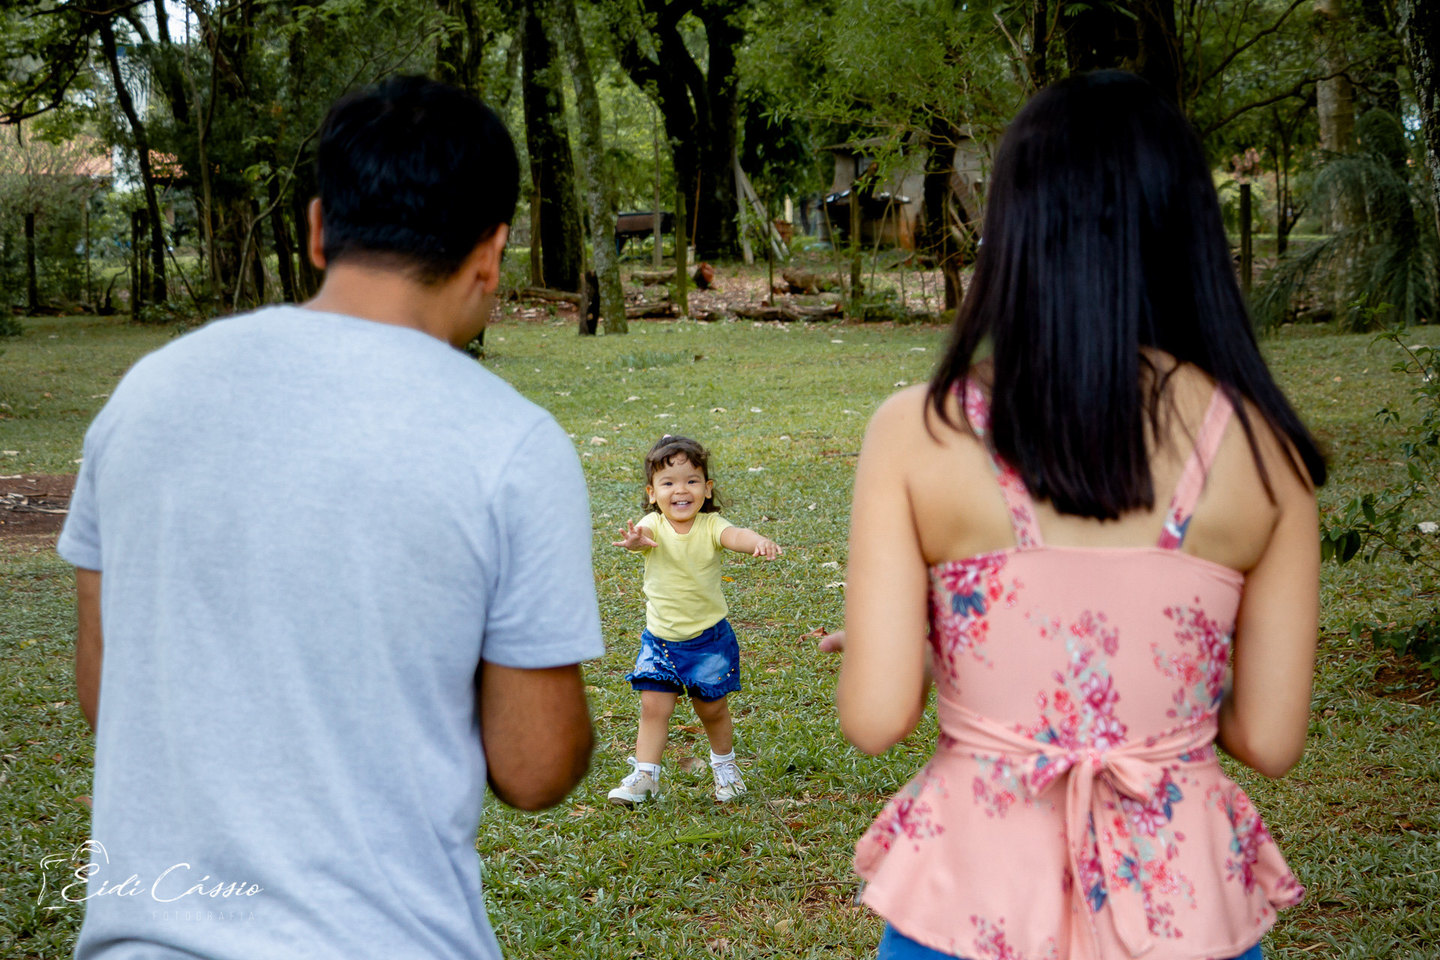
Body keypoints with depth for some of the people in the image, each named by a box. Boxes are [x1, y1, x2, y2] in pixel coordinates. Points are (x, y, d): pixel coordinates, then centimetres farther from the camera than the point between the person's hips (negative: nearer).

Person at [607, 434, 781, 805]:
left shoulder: (710, 526, -14)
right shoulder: (654, 526, -13)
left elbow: (735, 535, -34)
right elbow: (643, 533, -36)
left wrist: (760, 542, -58)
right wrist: (636, 539, -62)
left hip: (709, 637, -1)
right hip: (660, 638, 1)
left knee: (712, 708, 11)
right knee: (653, 706, -2)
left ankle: (724, 763, 36)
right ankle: (644, 776, 10)